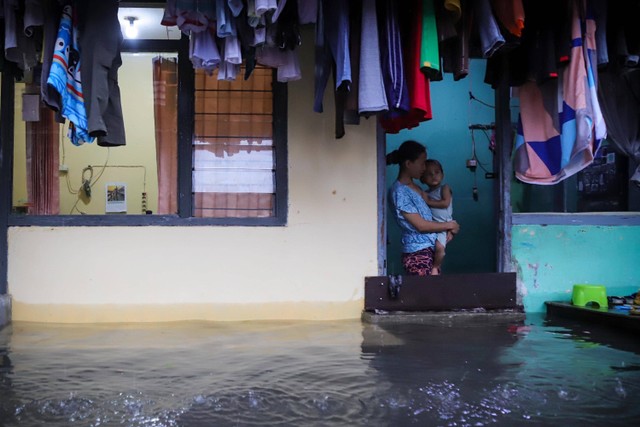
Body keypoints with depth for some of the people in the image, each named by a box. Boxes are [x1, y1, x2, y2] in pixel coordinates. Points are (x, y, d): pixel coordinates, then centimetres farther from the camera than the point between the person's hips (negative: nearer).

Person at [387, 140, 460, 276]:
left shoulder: (415, 188, 14)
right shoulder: (399, 191, -14)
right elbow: (420, 225, -15)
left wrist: (447, 228, 1)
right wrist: (449, 225, -4)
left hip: (430, 250, 8)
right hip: (417, 253, -8)